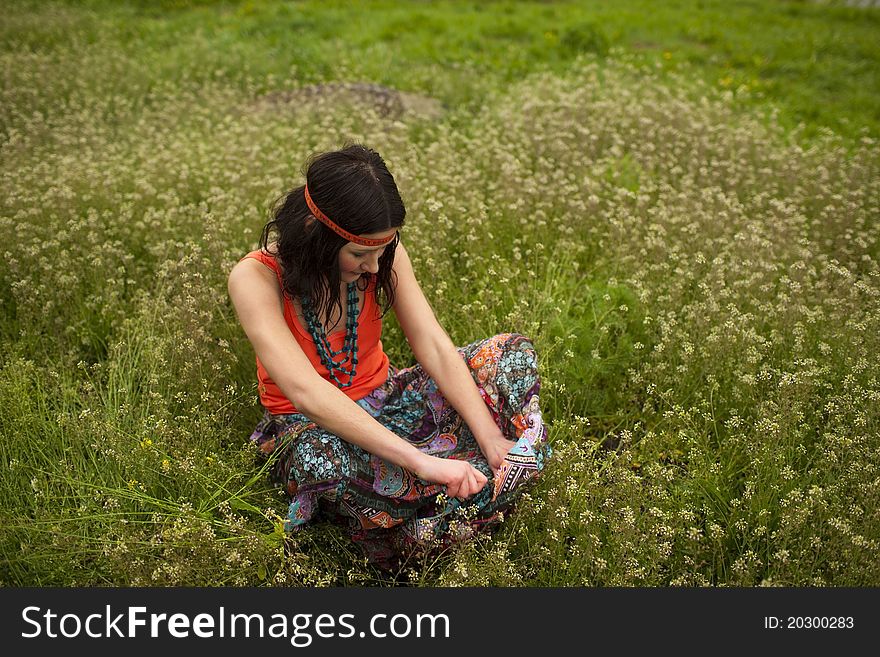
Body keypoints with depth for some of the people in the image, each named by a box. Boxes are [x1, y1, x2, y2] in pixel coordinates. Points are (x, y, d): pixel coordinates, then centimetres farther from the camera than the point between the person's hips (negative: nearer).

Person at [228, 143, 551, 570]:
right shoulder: (256, 279, -26)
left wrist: (493, 441, -28)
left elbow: (435, 348, -17)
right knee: (320, 457, -42)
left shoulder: (382, 253, -13)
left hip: (384, 399, 5)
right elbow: (307, 393, -38)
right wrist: (420, 461, -46)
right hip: (309, 425, -4)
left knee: (512, 352, -10)